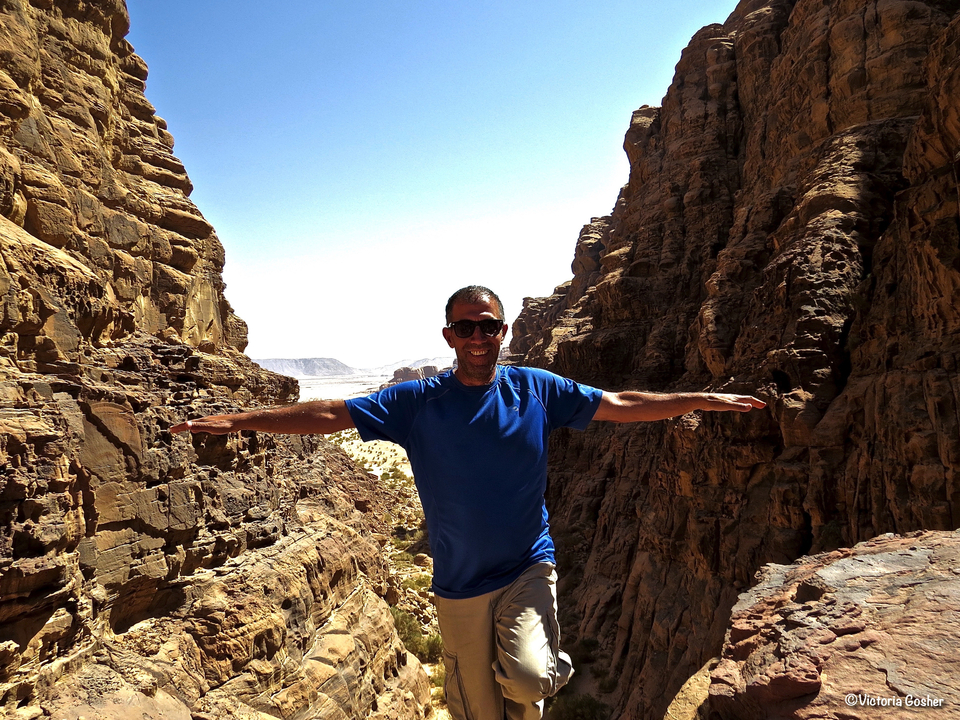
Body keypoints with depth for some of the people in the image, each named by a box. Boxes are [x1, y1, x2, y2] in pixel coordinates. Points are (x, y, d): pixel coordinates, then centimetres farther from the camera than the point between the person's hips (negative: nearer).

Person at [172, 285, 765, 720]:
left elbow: (622, 405, -1)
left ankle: (549, 667, 11)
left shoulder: (536, 390, -5)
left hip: (528, 568, -1)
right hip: (460, 584, 1)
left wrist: (702, 400, -2)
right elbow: (330, 414, -8)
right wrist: (240, 420, -12)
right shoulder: (417, 401, -7)